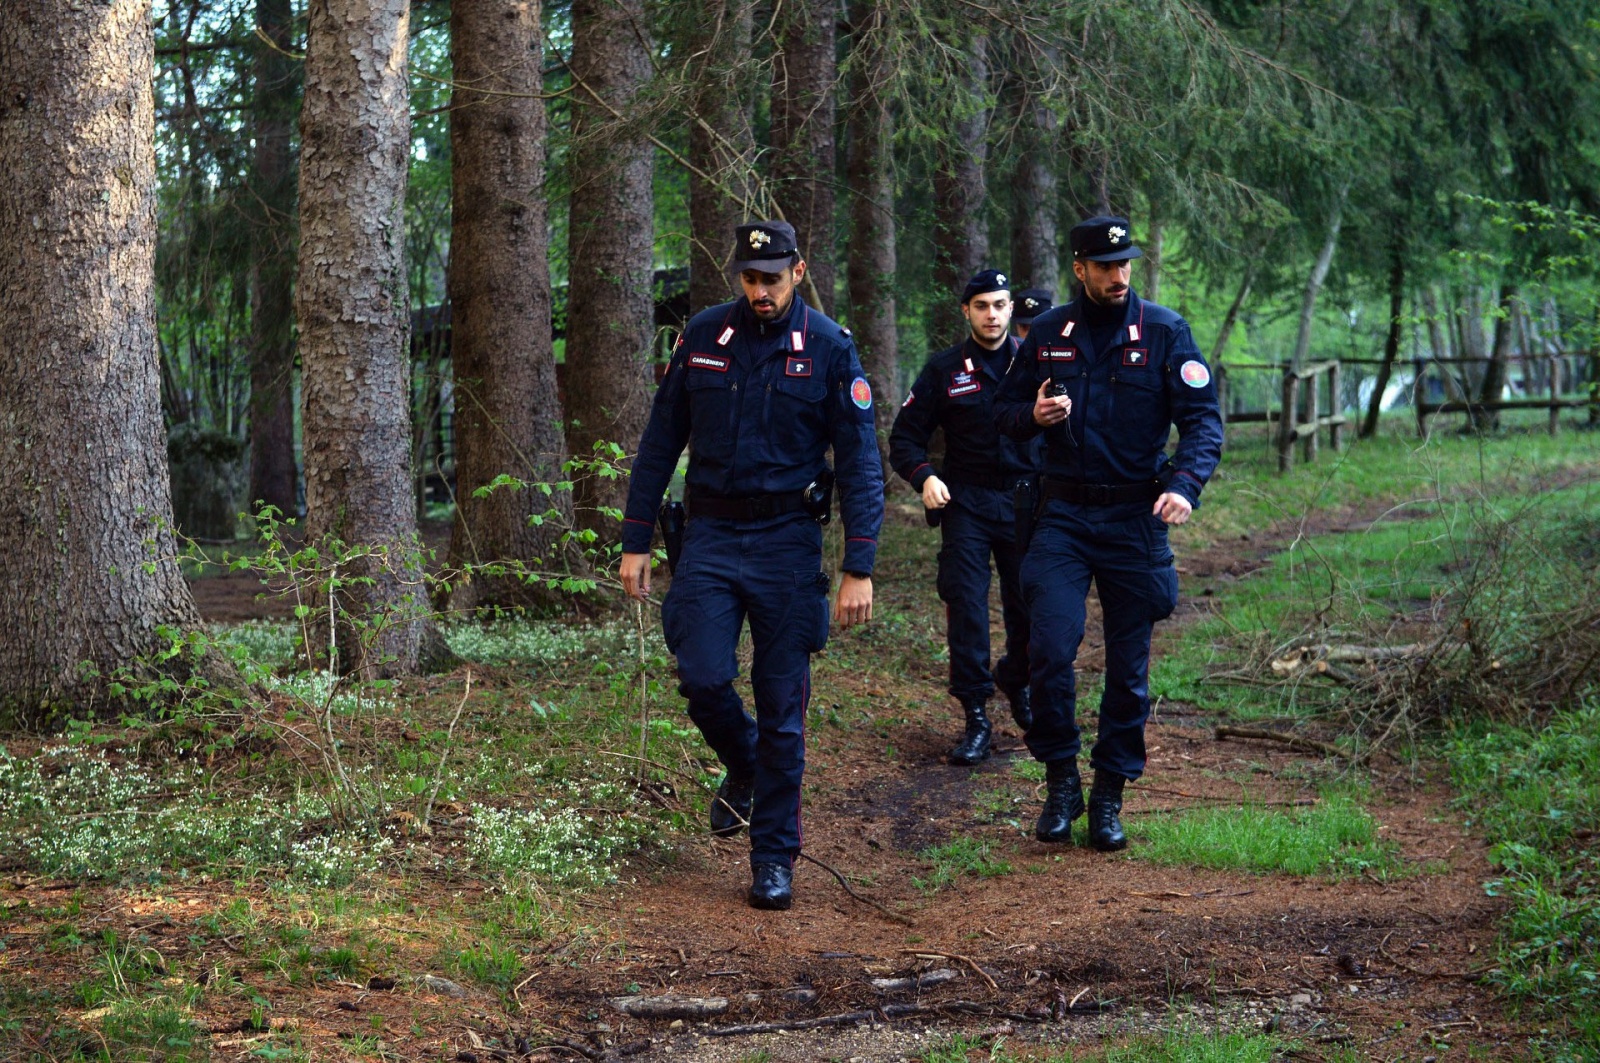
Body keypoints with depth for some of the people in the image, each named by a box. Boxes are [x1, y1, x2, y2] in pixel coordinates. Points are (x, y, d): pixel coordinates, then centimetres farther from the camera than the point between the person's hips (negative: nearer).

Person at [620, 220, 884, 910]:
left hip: (788, 540, -2)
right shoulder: (703, 336, 3)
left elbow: (860, 464, -4)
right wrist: (635, 542, 5)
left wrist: (859, 569, -11)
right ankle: (743, 769, 23)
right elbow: (660, 443, 9)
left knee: (781, 705, 1)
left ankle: (774, 858, 12)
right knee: (703, 678, -11)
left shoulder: (830, 349, -4)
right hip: (711, 535, 2)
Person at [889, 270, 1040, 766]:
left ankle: (1016, 685, 35)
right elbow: (904, 437, 4)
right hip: (966, 503, -1)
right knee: (966, 608, -7)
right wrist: (925, 477, -14)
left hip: (1026, 501, 1)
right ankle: (976, 719, 0)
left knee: (1031, 610, 5)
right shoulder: (945, 369, 2)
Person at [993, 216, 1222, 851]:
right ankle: (1060, 784, 4)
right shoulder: (1047, 334, 5)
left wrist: (1186, 484, -26)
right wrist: (1033, 415, -10)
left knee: (1128, 667, 5)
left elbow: (1202, 419, -8)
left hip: (1135, 519, -1)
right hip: (1063, 517, 1)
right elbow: (1005, 411, 14)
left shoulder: (1164, 332, -2)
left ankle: (1109, 797, 18)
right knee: (1051, 649, -14)